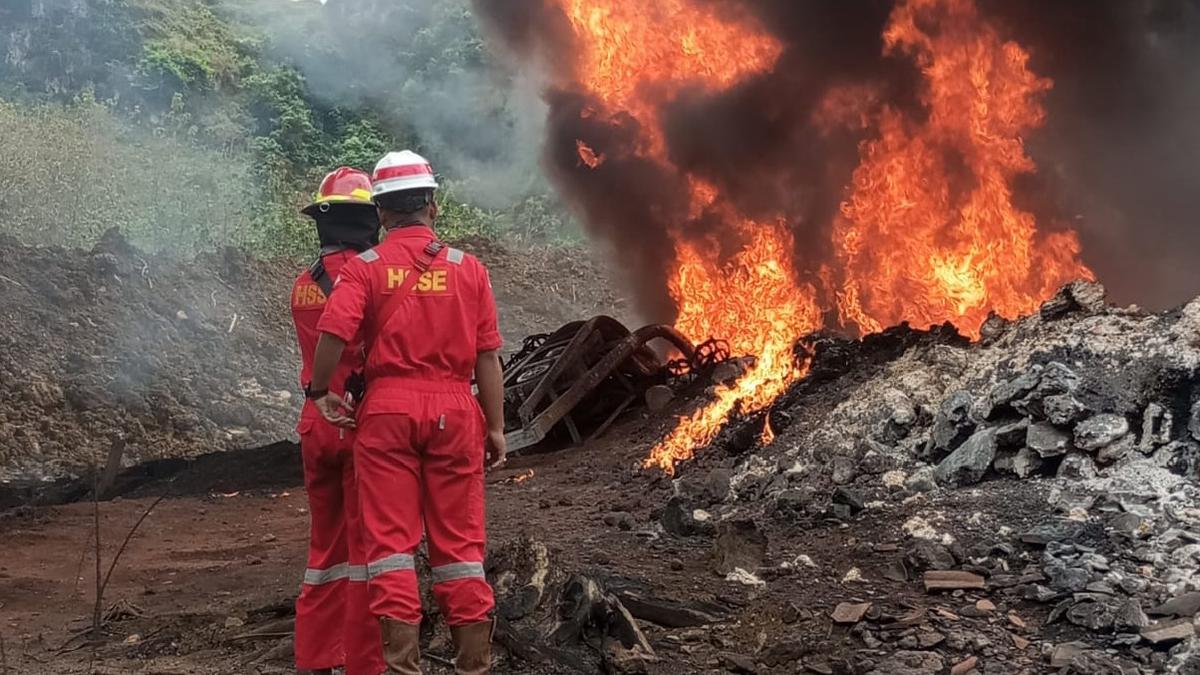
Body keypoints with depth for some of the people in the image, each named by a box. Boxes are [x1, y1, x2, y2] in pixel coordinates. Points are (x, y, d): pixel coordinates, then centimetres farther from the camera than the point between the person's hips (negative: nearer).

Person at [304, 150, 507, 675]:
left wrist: (319, 391, 3)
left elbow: (333, 334, -13)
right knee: (459, 541, 9)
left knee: (391, 537, 3)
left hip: (388, 408, -1)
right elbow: (487, 356, 2)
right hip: (454, 409, 2)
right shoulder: (468, 268, 4)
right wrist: (496, 426, 8)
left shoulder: (366, 267, 0)